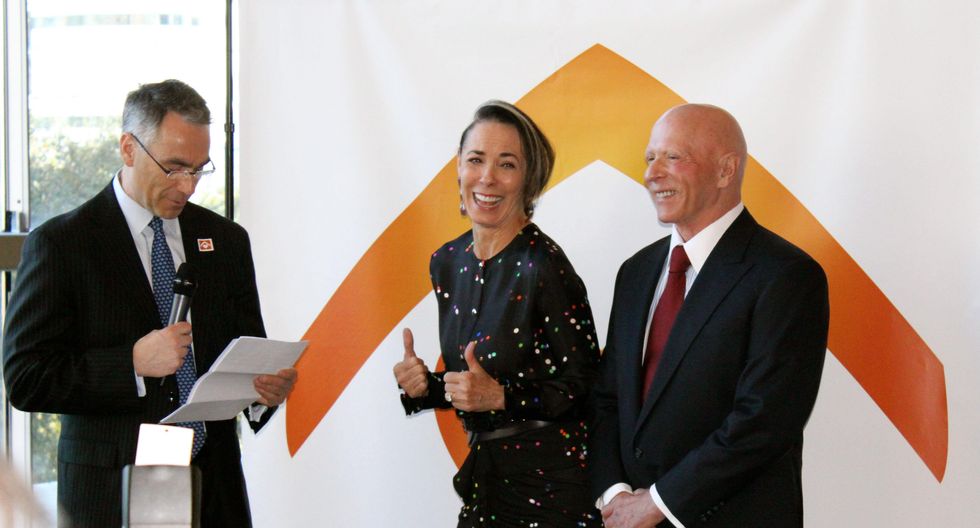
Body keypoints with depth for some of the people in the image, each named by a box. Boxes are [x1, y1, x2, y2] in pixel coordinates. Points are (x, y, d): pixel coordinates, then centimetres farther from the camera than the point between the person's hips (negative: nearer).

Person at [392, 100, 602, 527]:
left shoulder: (541, 265, -16)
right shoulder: (447, 262, 7)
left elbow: (586, 388, -13)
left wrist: (501, 397, -22)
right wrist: (425, 387, -2)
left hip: (550, 484, -7)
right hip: (485, 472, 7)